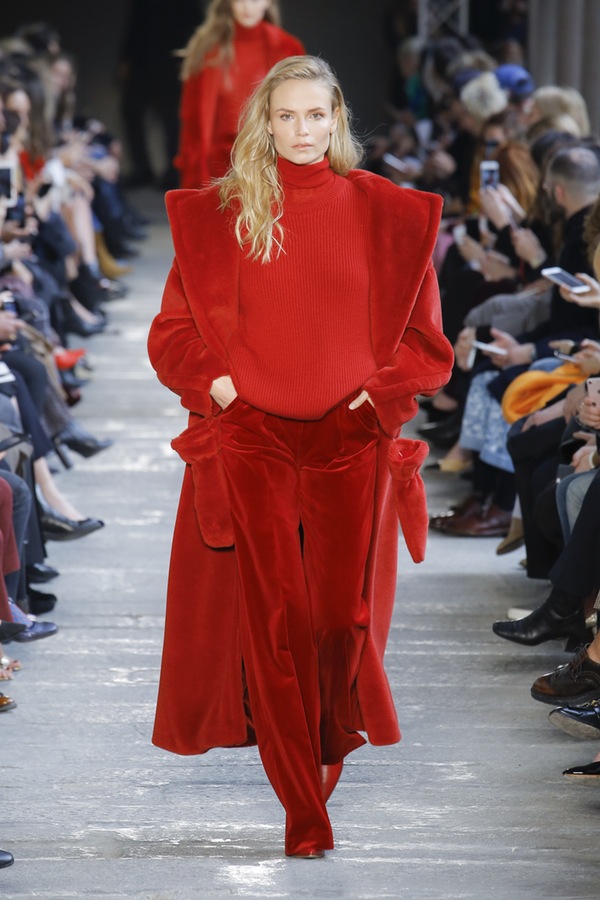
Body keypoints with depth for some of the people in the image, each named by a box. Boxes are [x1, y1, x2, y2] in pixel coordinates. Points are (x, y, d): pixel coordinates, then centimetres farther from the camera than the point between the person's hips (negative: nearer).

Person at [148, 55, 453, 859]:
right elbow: (172, 333, 11)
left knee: (342, 616, -4)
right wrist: (215, 381, -5)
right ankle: (305, 814, 5)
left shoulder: (382, 213, 6)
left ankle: (332, 740, 28)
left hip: (350, 439, 0)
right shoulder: (223, 214, 6)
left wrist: (379, 389, -4)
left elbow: (426, 338, 10)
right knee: (275, 621, -4)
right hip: (251, 439, 0)